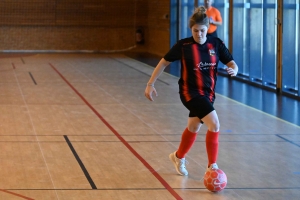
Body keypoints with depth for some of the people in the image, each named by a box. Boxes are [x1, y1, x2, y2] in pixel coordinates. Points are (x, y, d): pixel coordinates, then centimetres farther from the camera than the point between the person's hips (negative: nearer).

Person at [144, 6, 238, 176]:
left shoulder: (216, 44, -5)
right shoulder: (184, 45, -13)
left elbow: (232, 63, -4)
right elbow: (164, 62, -3)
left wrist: (233, 70, -28)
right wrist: (150, 84, -5)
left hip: (208, 92, 5)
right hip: (190, 92, -5)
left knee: (193, 127, 23)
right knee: (215, 125, -21)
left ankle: (178, 157, 48)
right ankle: (212, 166, -11)